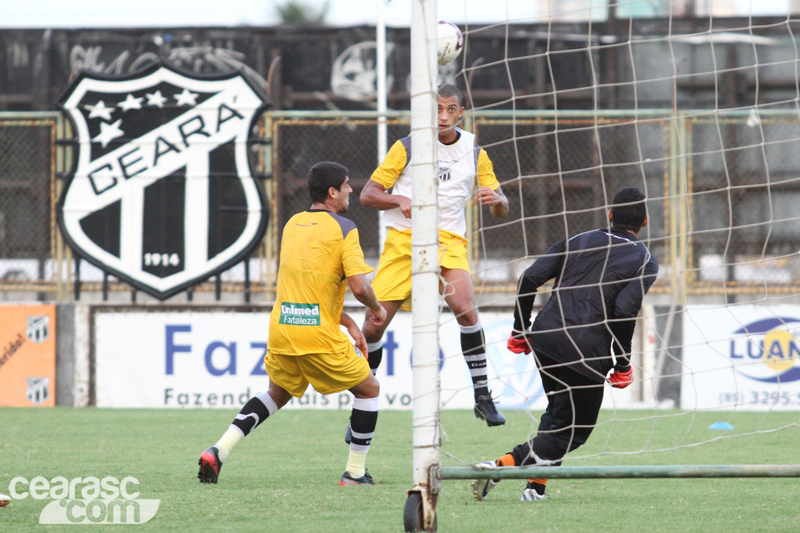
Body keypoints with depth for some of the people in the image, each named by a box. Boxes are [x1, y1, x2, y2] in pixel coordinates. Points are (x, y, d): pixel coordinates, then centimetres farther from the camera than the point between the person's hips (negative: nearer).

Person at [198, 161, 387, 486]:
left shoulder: (292, 225, 14)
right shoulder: (343, 228, -7)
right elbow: (359, 287, -15)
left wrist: (347, 322, 20)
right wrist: (377, 309, 7)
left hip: (281, 329, 6)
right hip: (319, 337, -6)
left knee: (278, 393, 27)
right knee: (368, 389, 14)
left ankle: (220, 450, 9)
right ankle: (355, 472, 13)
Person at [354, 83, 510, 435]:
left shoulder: (475, 154, 7)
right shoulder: (407, 148, 3)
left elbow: (500, 209, 9)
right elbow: (367, 195, 1)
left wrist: (496, 200, -16)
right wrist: (400, 200, -19)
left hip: (449, 241, 0)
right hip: (403, 242, 0)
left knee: (465, 309, -27)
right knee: (374, 324, -6)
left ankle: (482, 396, -19)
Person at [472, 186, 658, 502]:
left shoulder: (576, 242, 16)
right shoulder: (645, 261, 4)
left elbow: (529, 279, 6)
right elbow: (624, 309, -12)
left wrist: (520, 330, 16)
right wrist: (622, 365, -4)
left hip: (544, 337, 5)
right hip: (589, 351, -5)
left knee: (560, 414, 25)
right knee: (575, 431, 5)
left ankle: (537, 486, 14)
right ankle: (501, 466, -14)